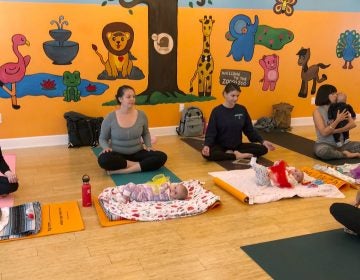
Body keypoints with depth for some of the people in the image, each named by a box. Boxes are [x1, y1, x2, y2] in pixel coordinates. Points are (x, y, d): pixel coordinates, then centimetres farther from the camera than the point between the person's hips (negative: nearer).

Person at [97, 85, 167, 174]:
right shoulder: (110, 118, -9)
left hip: (137, 153, 3)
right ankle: (138, 165, -19)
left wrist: (148, 146, 0)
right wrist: (106, 147, -17)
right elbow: (102, 138, 4)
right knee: (103, 160, -37)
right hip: (117, 155, -2)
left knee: (162, 157, -23)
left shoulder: (141, 115, -2)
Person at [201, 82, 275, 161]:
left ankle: (232, 153, -17)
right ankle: (236, 156, -23)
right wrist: (207, 145, -30)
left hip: (238, 146, 4)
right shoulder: (216, 111, -8)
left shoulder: (242, 109, 1)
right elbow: (211, 132, -10)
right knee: (207, 153, -36)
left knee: (263, 148, -15)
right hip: (220, 146, -3)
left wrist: (262, 141, -3)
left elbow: (250, 130, 8)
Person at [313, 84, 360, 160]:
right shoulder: (318, 111, -7)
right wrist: (338, 120, -22)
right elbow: (324, 132, -16)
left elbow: (353, 124, -6)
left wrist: (337, 131, -19)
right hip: (325, 144, -3)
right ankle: (345, 154, -19)